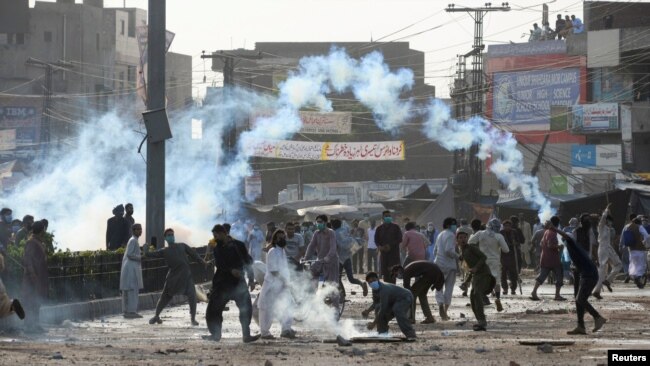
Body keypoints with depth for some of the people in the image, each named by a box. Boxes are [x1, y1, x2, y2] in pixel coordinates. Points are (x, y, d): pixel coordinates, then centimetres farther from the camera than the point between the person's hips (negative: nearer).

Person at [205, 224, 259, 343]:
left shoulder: (238, 246, 2)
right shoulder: (218, 248, 8)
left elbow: (248, 262, 7)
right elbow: (219, 265, -6)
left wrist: (251, 279, 3)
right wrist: (231, 270, -23)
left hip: (238, 283, -2)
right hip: (222, 283, 2)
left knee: (246, 308, -12)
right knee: (213, 308, 2)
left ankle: (246, 335, -6)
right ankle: (215, 334, 14)